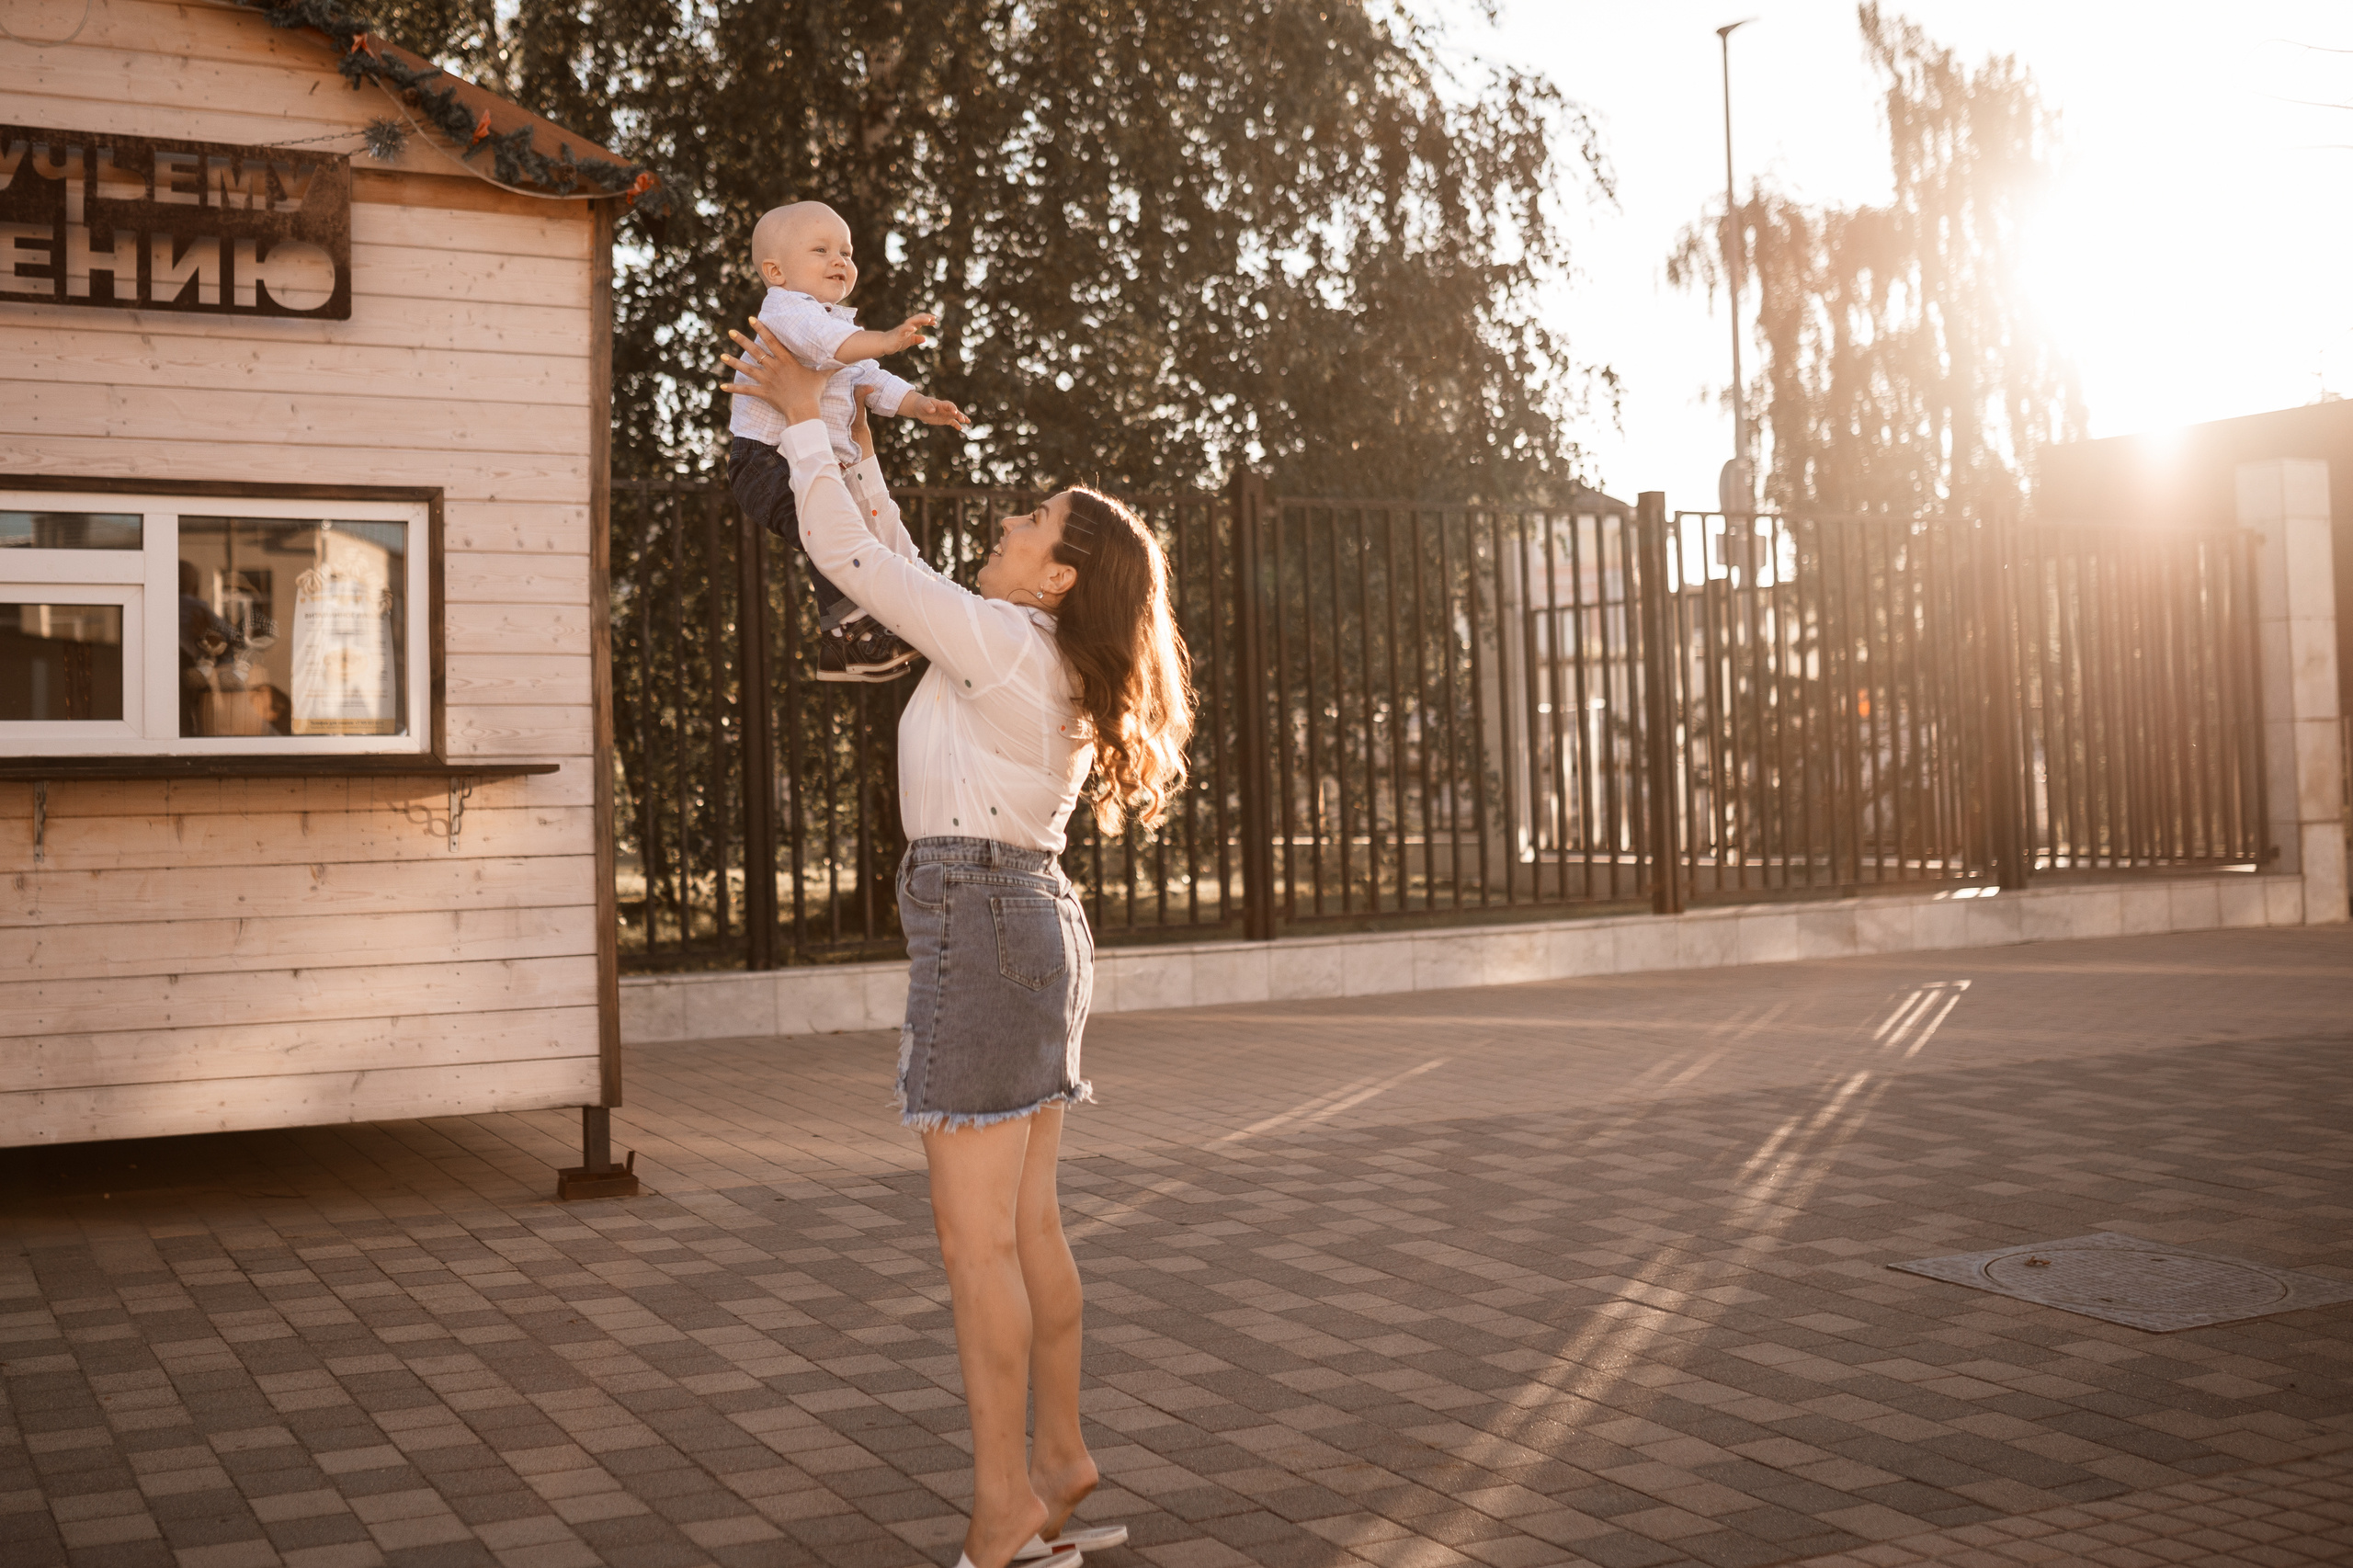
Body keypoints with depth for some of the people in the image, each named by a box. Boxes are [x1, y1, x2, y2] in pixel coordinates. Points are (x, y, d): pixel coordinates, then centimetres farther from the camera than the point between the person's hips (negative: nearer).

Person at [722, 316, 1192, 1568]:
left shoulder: (1001, 640, -12)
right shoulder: (1044, 660, 13)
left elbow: (845, 559, -10)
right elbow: (903, 583, 22)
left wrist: (802, 420, 1)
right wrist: (856, 446, 21)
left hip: (976, 931, -9)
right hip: (1035, 922, 9)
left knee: (974, 1239, -4)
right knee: (1026, 1224, 14)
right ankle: (1059, 1462, 23)